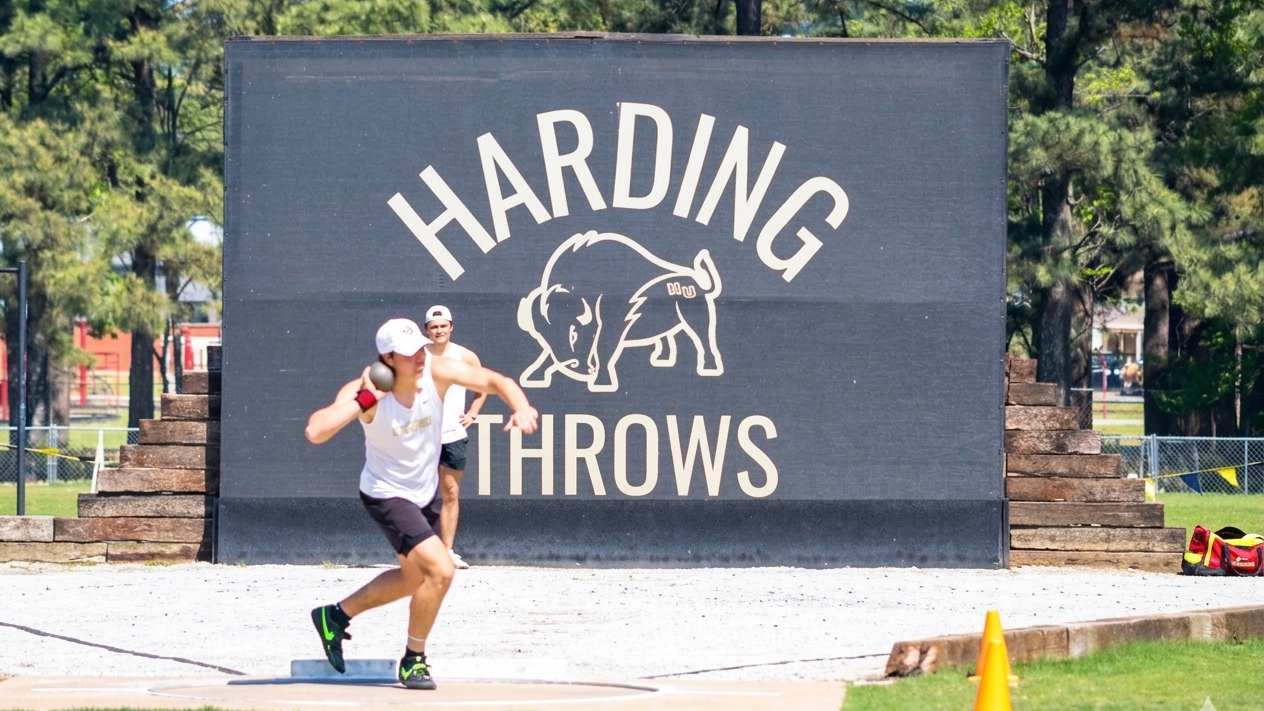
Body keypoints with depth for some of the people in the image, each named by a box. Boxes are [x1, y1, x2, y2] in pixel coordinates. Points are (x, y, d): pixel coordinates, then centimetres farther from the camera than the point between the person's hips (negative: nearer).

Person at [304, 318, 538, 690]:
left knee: (415, 578, 25)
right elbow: (315, 432, -40)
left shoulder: (438, 372, -19)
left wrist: (521, 407, -36)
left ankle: (336, 616, 45)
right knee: (440, 570, -21)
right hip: (386, 495, -7)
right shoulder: (364, 392, -28)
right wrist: (364, 399, -40)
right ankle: (413, 661, -1)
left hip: (425, 492, 7)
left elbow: (496, 381, -16)